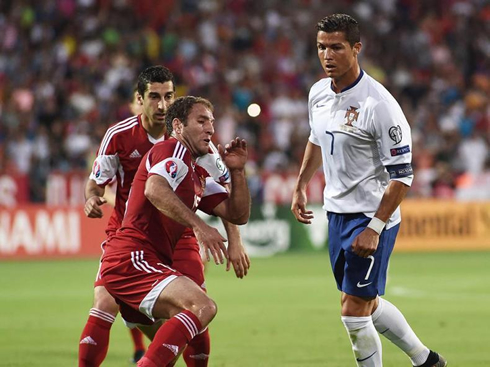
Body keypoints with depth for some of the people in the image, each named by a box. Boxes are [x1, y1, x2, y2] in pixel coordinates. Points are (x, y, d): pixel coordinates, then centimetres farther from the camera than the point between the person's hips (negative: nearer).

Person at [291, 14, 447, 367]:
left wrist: (374, 228, -23)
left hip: (373, 217, -8)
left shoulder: (379, 105, -21)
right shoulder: (319, 93, 2)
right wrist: (300, 186, 24)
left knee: (354, 312, -8)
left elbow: (402, 175, -19)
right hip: (337, 212, 8)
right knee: (367, 304, 17)